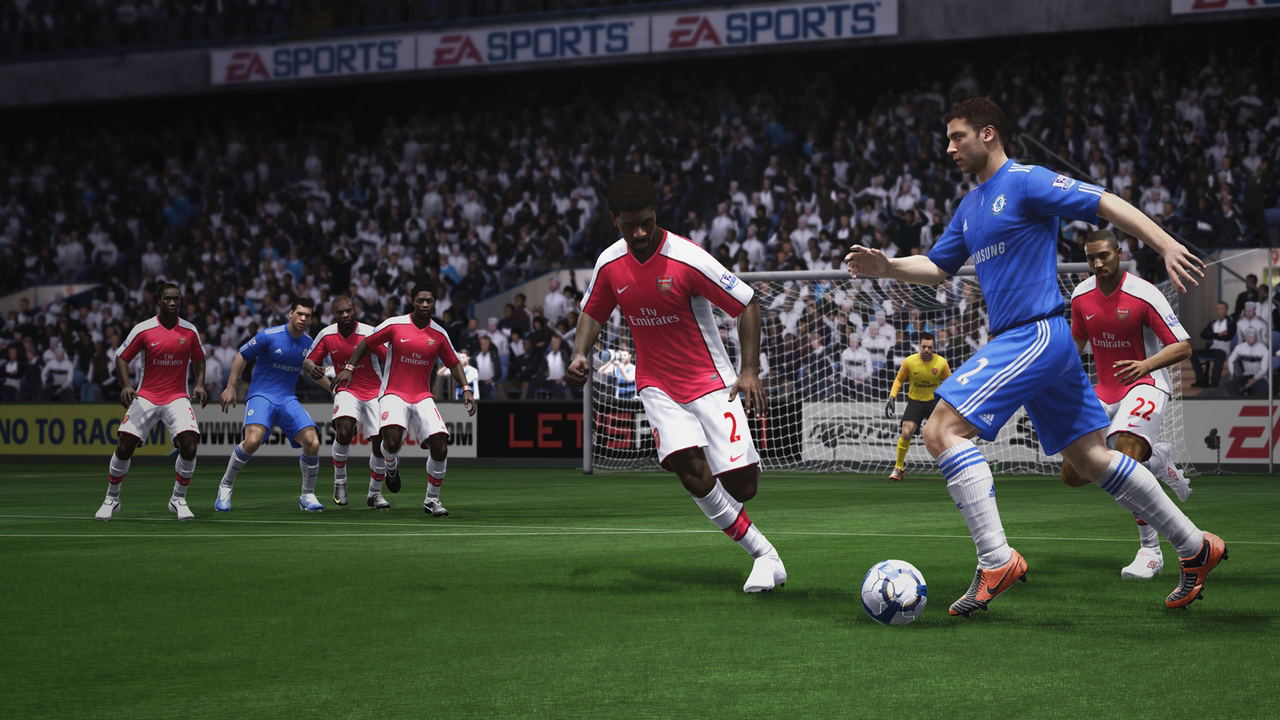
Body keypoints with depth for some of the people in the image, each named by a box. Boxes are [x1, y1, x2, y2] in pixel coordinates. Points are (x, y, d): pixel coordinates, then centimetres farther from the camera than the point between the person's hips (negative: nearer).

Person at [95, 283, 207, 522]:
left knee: (189, 445, -18)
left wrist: (199, 385, -1)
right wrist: (126, 385, -14)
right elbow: (121, 358, 1)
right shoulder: (143, 330, -6)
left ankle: (178, 499, 3)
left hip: (177, 397, 1)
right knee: (124, 446, -7)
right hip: (146, 396, -1)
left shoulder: (189, 331, 0)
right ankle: (111, 498, 16)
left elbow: (198, 359, 15)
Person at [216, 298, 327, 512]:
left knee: (312, 443, -13)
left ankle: (307, 496, 7)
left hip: (288, 400, 4)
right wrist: (230, 387, -3)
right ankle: (225, 486, -6)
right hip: (261, 396, -4)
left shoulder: (308, 342, 5)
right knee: (253, 440, -29)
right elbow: (241, 356, 0)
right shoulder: (269, 336, -10)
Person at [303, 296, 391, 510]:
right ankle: (339, 481, -3)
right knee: (344, 432, -27)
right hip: (346, 390, 0)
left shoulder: (369, 333, -16)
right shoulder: (326, 335, -6)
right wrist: (312, 368, -20)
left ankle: (375, 493, 18)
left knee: (381, 444, -5)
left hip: (374, 393, 0)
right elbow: (308, 361, 5)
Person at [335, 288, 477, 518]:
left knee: (440, 448, -12)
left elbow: (453, 363, 14)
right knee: (392, 441, -28)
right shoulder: (394, 325, -5)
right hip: (394, 394, -3)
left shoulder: (439, 334, 3)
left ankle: (432, 499, 9)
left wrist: (466, 389, 3)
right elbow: (366, 344, 7)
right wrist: (349, 368, 0)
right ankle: (391, 465, 12)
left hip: (422, 397, 3)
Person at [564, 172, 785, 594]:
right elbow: (593, 313, 17)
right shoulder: (610, 264, -2)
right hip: (657, 385, 3)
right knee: (692, 473, -22)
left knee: (741, 487, -12)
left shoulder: (686, 258, -17)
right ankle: (764, 554, -10)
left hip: (709, 381, -3)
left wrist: (749, 371, -19)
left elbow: (747, 306, -11)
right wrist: (580, 355, -2)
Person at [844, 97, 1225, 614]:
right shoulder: (969, 207, 19)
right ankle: (1195, 547, 19)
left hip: (1034, 334, -10)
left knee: (942, 431, -16)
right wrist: (884, 267, 9)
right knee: (1088, 456, 11)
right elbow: (937, 267, 26)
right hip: (1020, 340, 10)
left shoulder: (1026, 182, -8)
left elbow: (1108, 204, -13)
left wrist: (1167, 246, -24)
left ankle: (996, 561, -19)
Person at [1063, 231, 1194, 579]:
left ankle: (1150, 550, -22)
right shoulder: (1081, 296, 2)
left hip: (1146, 384, -7)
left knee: (1125, 455, -32)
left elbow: (1183, 347, -16)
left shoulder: (1143, 294, -16)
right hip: (1106, 390, 7)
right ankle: (1157, 458, 24)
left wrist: (1145, 365, -32)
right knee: (1073, 474, 1)